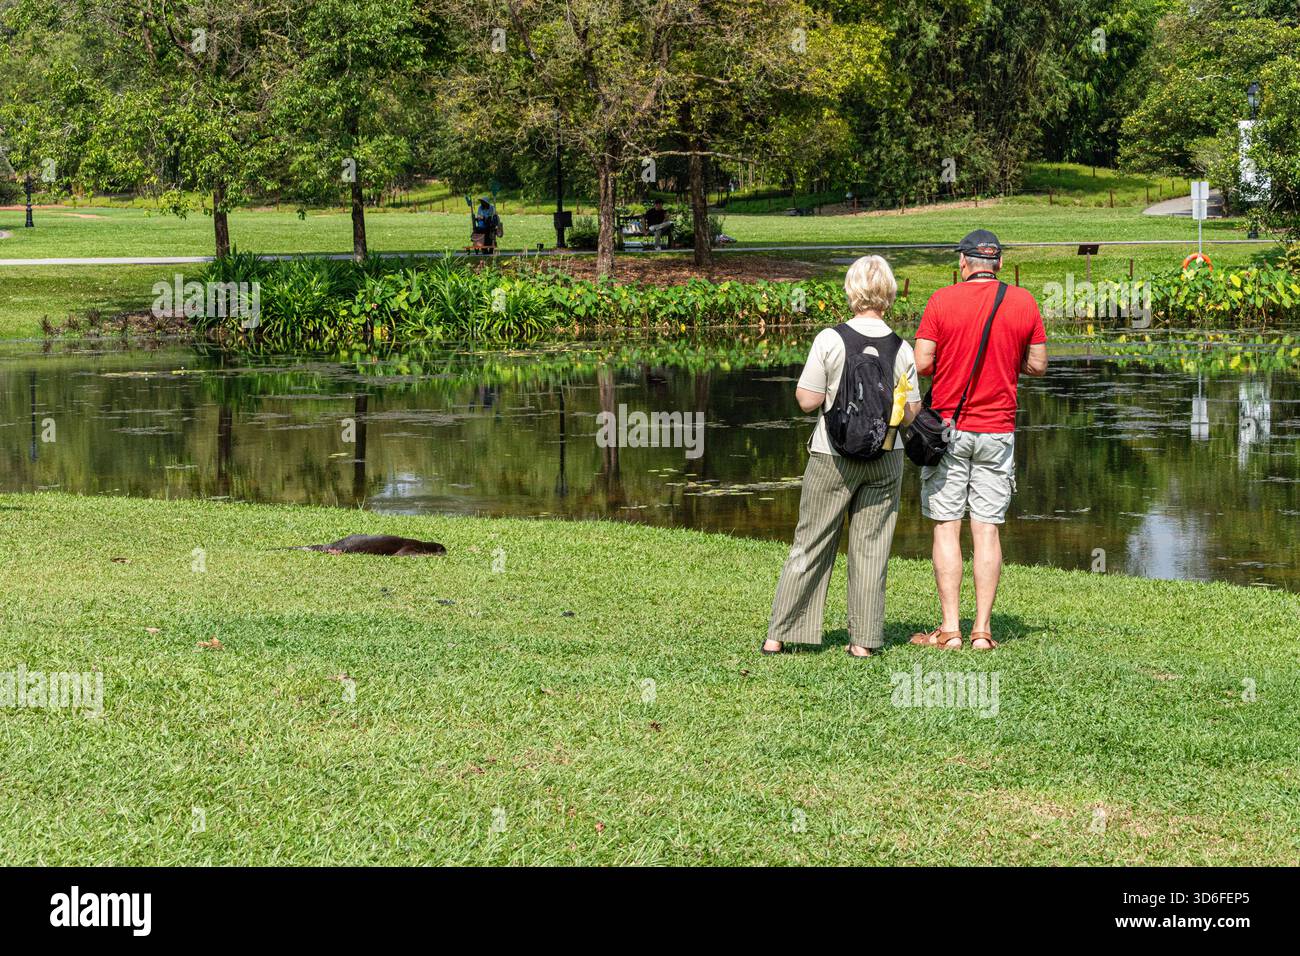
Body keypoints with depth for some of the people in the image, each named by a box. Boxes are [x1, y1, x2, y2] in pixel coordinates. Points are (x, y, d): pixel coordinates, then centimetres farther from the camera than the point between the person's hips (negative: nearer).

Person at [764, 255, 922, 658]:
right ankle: (865, 639, 7)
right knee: (871, 548, 7)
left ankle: (779, 635, 9)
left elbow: (808, 400, -10)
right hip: (885, 458, 2)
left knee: (811, 544, 6)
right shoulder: (902, 348, -3)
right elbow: (911, 412, 1)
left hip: (833, 457, -2)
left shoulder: (830, 340, -11)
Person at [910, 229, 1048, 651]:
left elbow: (922, 363, -9)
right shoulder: (1024, 303, 0)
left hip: (949, 425, -2)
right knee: (987, 529, 5)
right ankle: (982, 629, 3)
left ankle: (949, 628, -1)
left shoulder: (942, 301, -6)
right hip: (998, 430, 2)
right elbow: (1037, 365, 5)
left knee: (946, 527, 2)